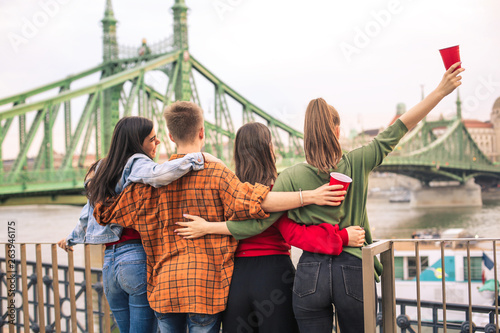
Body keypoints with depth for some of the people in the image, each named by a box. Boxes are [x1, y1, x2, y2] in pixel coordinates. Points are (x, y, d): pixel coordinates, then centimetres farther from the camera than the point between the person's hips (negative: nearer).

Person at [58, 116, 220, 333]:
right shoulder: (136, 164, -9)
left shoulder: (103, 169, 15)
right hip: (139, 258, -8)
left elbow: (88, 214, 25)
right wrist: (198, 158, -24)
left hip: (109, 262, 8)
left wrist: (72, 238, 43)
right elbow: (157, 174, -34)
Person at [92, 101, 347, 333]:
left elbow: (107, 212, 9)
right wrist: (308, 197, -21)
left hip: (163, 285, 3)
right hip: (204, 284, -3)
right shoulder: (216, 172, -7)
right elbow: (252, 200, -20)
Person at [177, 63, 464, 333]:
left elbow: (258, 223, -9)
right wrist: (441, 91, 5)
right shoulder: (357, 164, -4)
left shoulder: (292, 177, -6)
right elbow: (398, 130, 0)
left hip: (310, 275, 0)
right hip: (354, 272, 0)